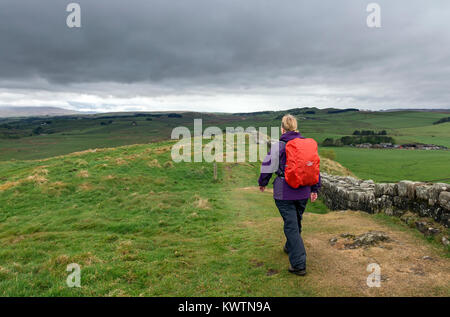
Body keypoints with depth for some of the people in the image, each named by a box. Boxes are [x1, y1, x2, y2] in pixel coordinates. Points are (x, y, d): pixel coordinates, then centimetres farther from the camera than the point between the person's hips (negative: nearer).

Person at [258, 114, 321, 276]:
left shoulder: (279, 146, -11)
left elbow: (267, 165, -6)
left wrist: (262, 183, 11)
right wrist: (315, 189, 16)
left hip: (284, 193, -6)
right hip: (303, 192, 6)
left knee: (291, 226, -1)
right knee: (296, 222, 23)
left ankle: (299, 265, -1)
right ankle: (290, 247, 46)